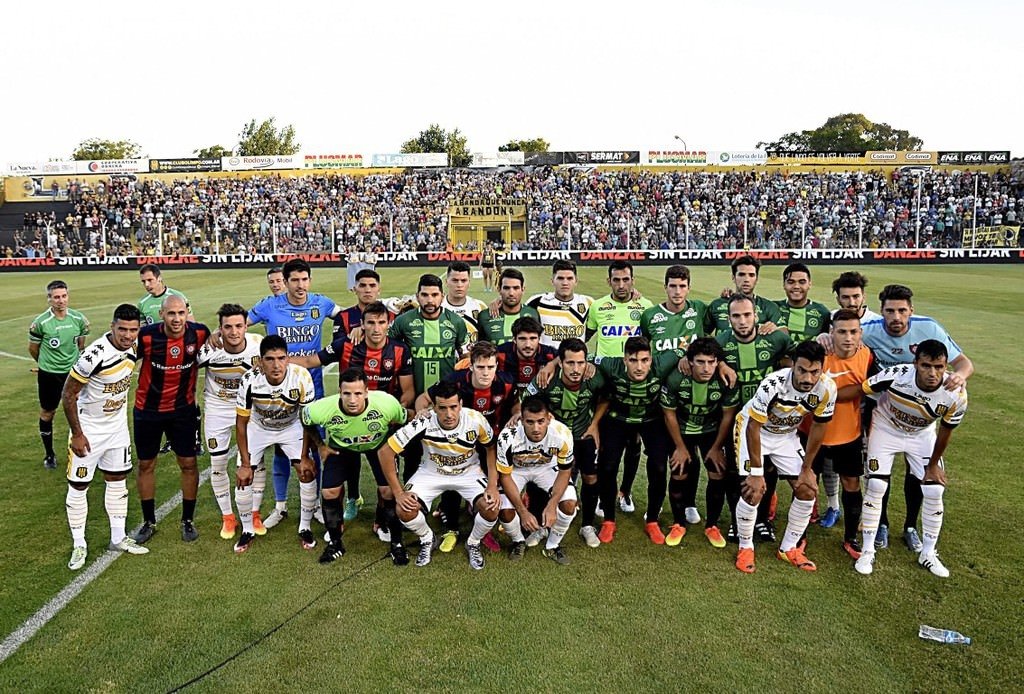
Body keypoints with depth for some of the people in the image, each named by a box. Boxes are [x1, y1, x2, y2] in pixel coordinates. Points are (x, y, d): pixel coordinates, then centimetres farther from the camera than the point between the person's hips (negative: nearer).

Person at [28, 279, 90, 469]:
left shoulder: (79, 319, -5)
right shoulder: (40, 322, -14)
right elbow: (32, 349, 1)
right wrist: (45, 364, 14)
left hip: (73, 372, 2)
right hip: (49, 375, -2)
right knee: (47, 414, 11)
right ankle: (49, 454, 27)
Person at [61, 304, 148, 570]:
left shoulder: (133, 349, -7)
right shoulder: (94, 356, -28)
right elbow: (68, 395, -19)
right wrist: (77, 434, -16)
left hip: (117, 426, 7)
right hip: (88, 429, -6)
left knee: (117, 481, 13)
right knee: (78, 486, 4)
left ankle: (118, 538, 25)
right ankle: (79, 545, 19)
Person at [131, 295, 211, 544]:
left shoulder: (200, 333, -15)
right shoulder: (147, 336, -20)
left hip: (183, 409, 1)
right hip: (147, 410, 0)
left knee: (189, 464, 4)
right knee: (146, 465, 11)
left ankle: (188, 521, 22)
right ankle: (148, 522, 29)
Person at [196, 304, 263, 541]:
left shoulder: (260, 345, -21)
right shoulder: (208, 348, -24)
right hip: (217, 408, 0)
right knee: (218, 465, 5)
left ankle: (254, 514, 20)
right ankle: (227, 517, 23)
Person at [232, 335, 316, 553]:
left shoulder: (302, 377, -33)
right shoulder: (249, 381, -31)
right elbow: (241, 423, -16)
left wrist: (305, 457, -13)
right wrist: (245, 464, -13)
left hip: (291, 427, 0)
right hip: (258, 427, 1)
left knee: (308, 472, -11)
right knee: (243, 477, -6)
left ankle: (305, 529, 8)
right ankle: (247, 531, 17)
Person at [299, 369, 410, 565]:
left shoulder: (387, 404, -39)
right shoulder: (322, 409, -37)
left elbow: (403, 422, -14)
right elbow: (306, 422, -9)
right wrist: (320, 445, -4)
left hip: (379, 444, -1)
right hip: (340, 446, 1)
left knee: (388, 490, -11)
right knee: (329, 492, -7)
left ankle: (396, 544, 10)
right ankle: (335, 543, 19)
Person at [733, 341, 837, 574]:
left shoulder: (827, 388, -23)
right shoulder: (773, 385, -35)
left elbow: (818, 426, -6)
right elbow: (753, 428, -26)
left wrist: (807, 468, -2)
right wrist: (756, 473, -22)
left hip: (786, 435, 5)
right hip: (753, 429, -5)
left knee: (808, 491, -1)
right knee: (753, 491, -15)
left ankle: (788, 548, 18)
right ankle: (745, 548, 8)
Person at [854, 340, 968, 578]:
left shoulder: (956, 395, -28)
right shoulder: (895, 376, -37)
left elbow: (945, 431, -11)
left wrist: (933, 465, 1)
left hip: (922, 435, 2)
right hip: (885, 429, -2)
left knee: (935, 491, -2)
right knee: (876, 486, -9)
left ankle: (928, 553, 19)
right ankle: (867, 550, 6)